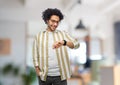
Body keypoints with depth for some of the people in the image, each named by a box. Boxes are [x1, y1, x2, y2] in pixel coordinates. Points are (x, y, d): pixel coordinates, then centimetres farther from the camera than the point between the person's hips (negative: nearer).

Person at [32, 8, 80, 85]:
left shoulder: (63, 34, 4)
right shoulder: (39, 36, 6)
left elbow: (76, 44, -12)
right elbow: (35, 56, 6)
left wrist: (63, 42, -32)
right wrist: (38, 72, -3)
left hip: (60, 75, 0)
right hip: (44, 76, 1)